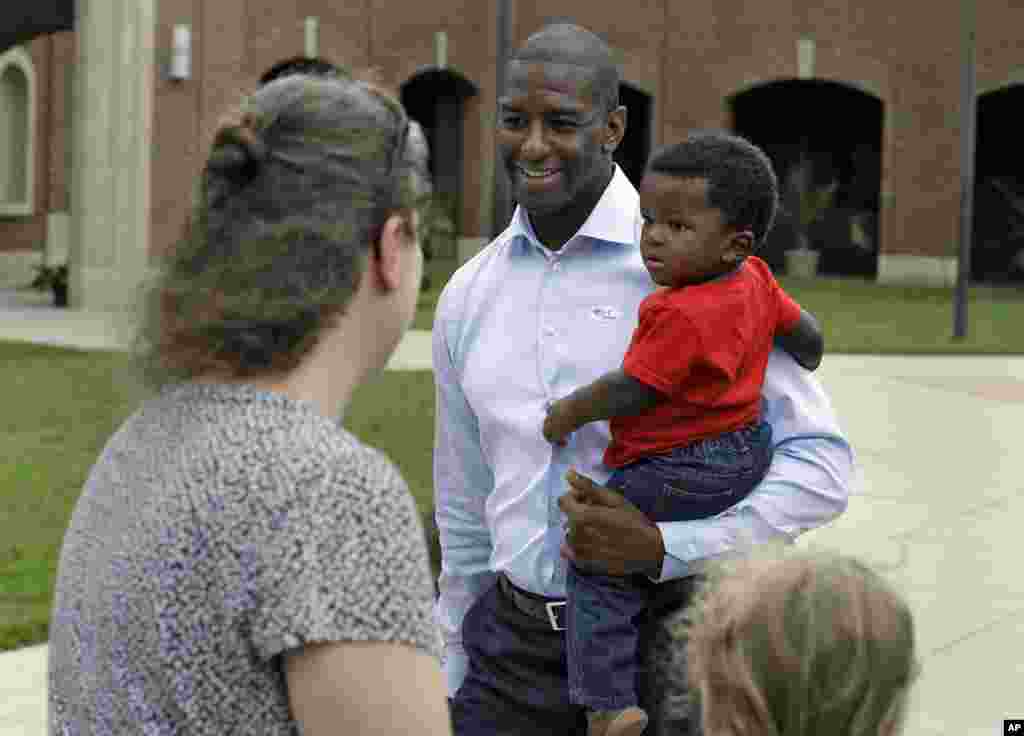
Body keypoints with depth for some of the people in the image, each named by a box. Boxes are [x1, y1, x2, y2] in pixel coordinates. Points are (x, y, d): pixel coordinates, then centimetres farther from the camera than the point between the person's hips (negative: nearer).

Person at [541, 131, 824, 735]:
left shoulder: (683, 315, -28)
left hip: (684, 470, -9)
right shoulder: (756, 280, -2)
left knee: (598, 565, -3)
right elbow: (807, 333, 12)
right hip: (750, 443, 9)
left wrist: (569, 413, -6)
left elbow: (629, 391, -22)